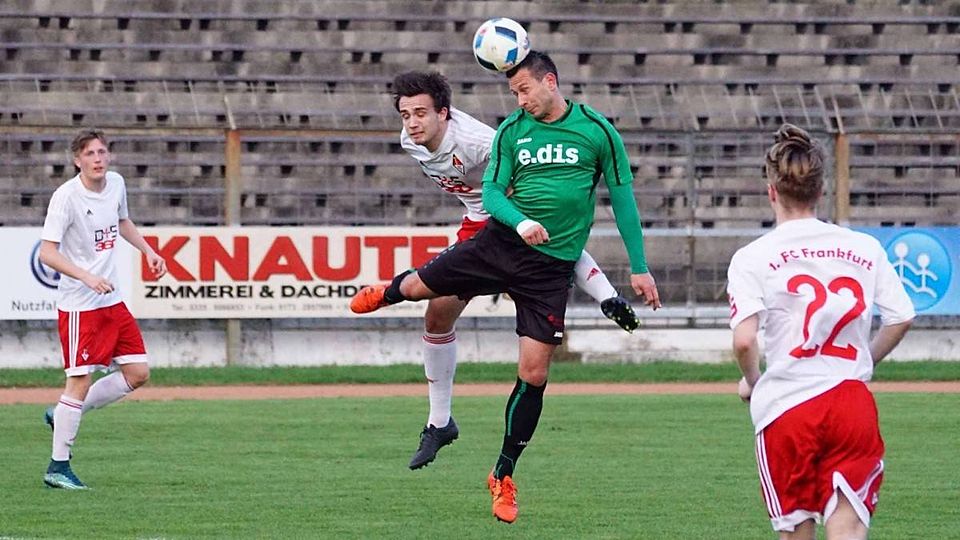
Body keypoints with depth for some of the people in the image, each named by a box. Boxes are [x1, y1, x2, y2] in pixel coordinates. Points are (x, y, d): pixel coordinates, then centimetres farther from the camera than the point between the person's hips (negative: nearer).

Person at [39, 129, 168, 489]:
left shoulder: (116, 184, 6)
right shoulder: (66, 197, -16)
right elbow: (47, 253, -21)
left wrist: (148, 251, 13)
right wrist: (87, 277, -32)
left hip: (112, 300, 8)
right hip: (79, 305, -8)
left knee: (138, 374, 6)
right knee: (80, 379, -7)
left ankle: (64, 414, 19)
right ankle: (58, 467, 2)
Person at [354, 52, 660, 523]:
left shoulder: (597, 131, -4)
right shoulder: (511, 131, 1)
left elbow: (622, 197, 1)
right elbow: (492, 191, 0)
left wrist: (639, 268, 0)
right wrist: (521, 222, -23)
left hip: (552, 266, -2)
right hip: (501, 244, 2)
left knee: (534, 373, -5)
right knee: (417, 286, 4)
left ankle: (504, 476, 10)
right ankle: (388, 292, 46)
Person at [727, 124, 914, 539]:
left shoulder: (753, 257, -2)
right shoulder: (864, 248, 7)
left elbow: (743, 341, -13)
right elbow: (901, 319, 6)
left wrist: (750, 382, 7)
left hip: (784, 406, -2)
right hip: (853, 403, 2)